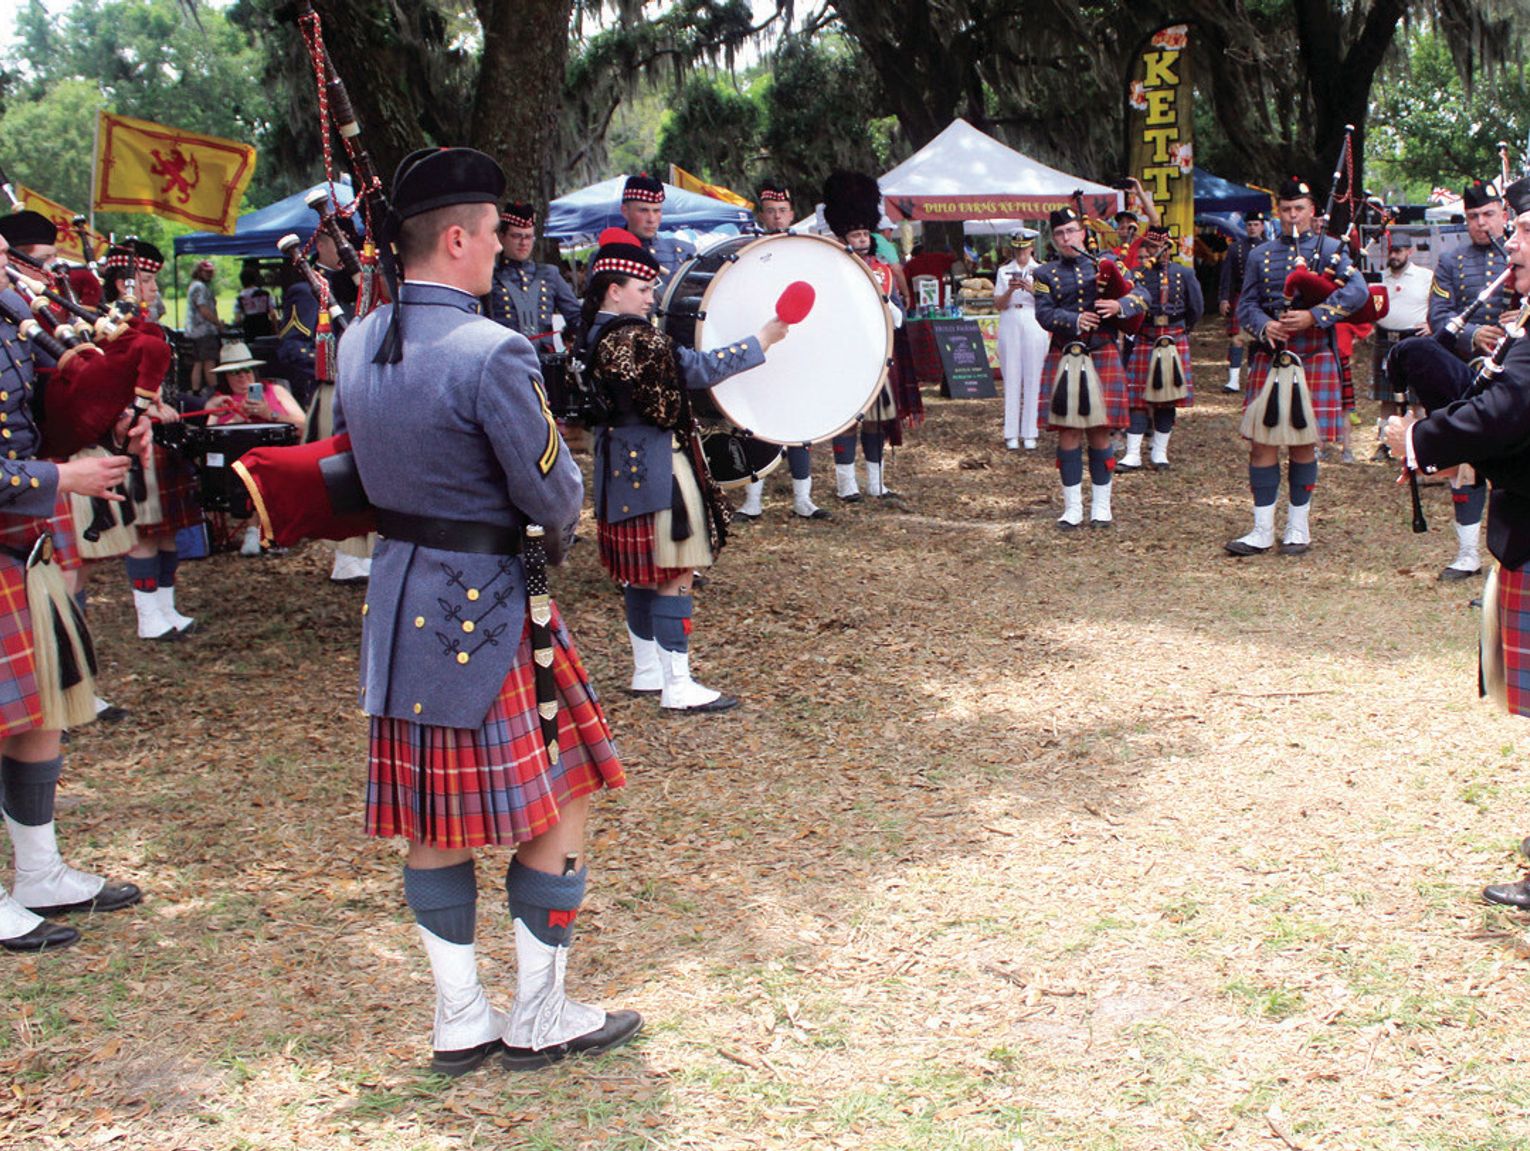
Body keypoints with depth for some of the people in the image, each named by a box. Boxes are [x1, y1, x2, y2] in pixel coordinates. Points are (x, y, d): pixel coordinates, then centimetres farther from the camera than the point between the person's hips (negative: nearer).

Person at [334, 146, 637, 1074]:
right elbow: (553, 493, -15)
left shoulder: (358, 345, 3)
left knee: (432, 817, 14)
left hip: (398, 602, 8)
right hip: (488, 609, -8)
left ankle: (460, 1022, 24)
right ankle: (539, 1020, 16)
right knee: (559, 802, 7)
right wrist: (562, 525, 5)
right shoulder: (492, 354, -21)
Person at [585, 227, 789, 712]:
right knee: (673, 575, -6)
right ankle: (678, 686, -3)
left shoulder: (596, 334, 9)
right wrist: (761, 341, -14)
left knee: (640, 572, 17)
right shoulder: (633, 338, -21)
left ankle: (648, 671, 27)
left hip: (624, 466, 10)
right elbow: (698, 368, -21)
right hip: (657, 467, -10)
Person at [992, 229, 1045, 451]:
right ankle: (1011, 434, 1)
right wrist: (1010, 290, -16)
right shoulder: (1003, 272, 10)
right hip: (1010, 327, 1)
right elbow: (998, 304, 2)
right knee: (1011, 379, -1)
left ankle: (1029, 433, 2)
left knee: (1032, 380, -2)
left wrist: (1031, 289, -18)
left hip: (1034, 327, -1)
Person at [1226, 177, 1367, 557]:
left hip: (1313, 360, -2)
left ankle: (1299, 526, 17)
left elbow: (1358, 290, -12)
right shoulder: (1261, 255, 11)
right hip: (1269, 359, 2)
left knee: (1303, 445, 5)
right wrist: (1264, 326, -13)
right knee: (1262, 443, -1)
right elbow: (1246, 305, 9)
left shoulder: (1330, 249, 3)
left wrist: (1314, 316, -22)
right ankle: (1262, 531, 5)